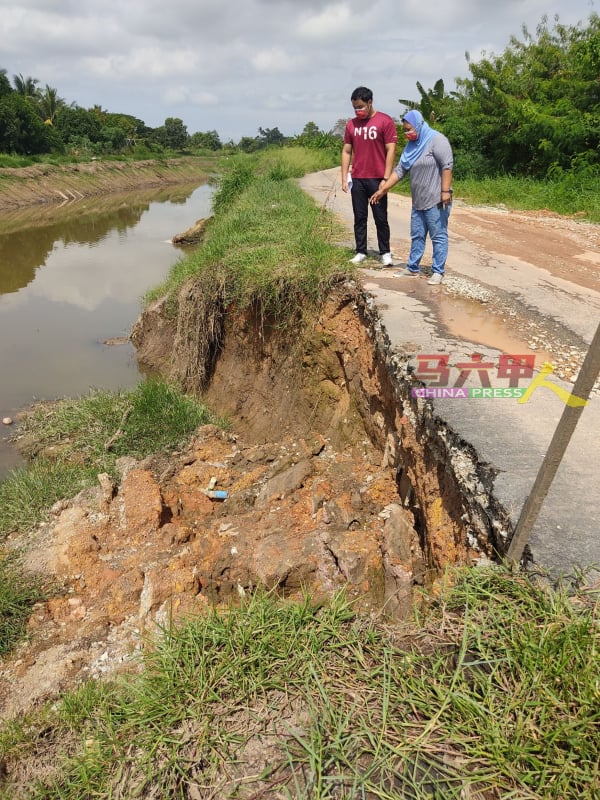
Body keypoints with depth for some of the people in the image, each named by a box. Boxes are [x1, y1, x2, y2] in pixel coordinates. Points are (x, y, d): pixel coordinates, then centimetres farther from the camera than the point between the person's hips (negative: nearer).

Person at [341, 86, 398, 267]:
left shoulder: (385, 121, -4)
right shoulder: (351, 124, 9)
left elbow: (391, 151, -6)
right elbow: (346, 152, 11)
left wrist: (386, 178, -12)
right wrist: (344, 178, 4)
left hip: (377, 179, -4)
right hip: (357, 180, 4)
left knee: (381, 218, 2)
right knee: (359, 218, 6)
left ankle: (385, 253, 10)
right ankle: (360, 252, 13)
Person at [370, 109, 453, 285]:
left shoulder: (436, 140, -9)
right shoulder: (412, 145, 15)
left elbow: (447, 166, -16)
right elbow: (400, 170, 15)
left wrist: (445, 191, -22)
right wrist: (382, 190, 10)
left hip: (436, 200, -8)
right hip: (418, 201, 8)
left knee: (438, 236, -2)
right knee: (417, 236, 13)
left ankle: (438, 271, 3)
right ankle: (412, 268, 22)